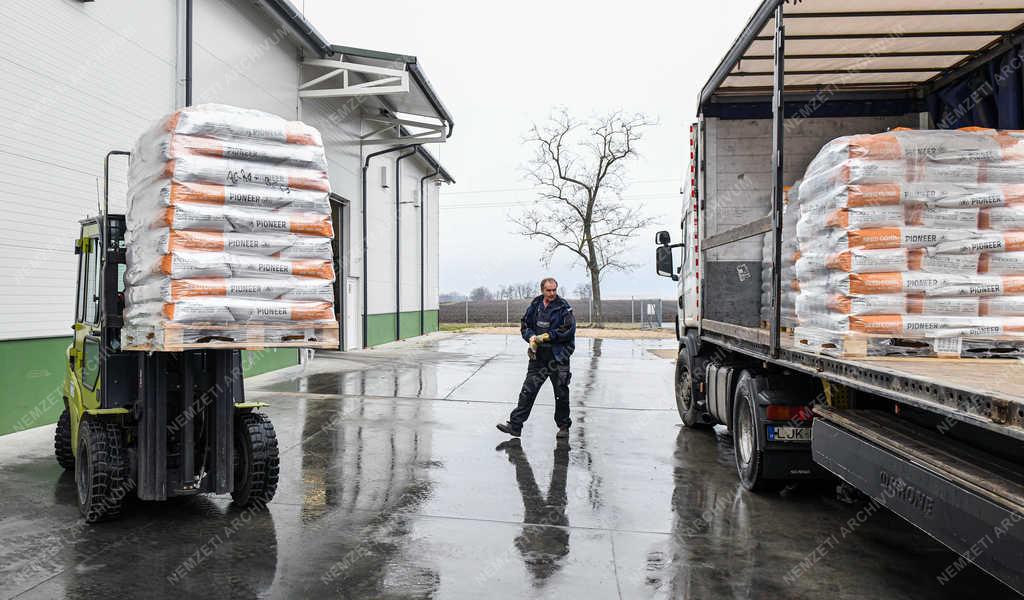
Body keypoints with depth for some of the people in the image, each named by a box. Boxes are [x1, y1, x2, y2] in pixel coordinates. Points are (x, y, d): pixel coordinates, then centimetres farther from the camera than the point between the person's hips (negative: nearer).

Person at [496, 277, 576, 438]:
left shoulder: (564, 307, -6)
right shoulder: (535, 305, 7)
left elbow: (568, 330, -13)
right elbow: (524, 325, 13)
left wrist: (546, 337, -15)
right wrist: (531, 337, -7)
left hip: (558, 357, -4)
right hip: (538, 356, 4)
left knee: (561, 394, 7)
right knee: (527, 391, 2)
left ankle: (563, 426, 23)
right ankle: (514, 425, 5)